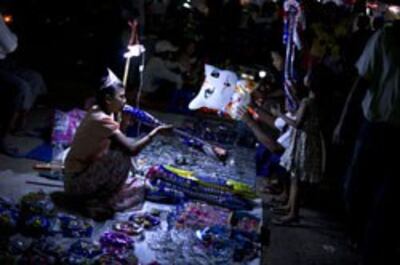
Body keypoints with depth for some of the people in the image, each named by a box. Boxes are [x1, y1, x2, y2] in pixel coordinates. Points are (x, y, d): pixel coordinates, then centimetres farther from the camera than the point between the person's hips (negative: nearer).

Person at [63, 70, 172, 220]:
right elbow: (132, 150, -26)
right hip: (77, 183, -9)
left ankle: (94, 196, 13)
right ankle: (98, 202, -6)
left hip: (80, 174, 9)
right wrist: (156, 131, -20)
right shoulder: (103, 120, -24)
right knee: (122, 156, -21)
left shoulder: (96, 111, 3)